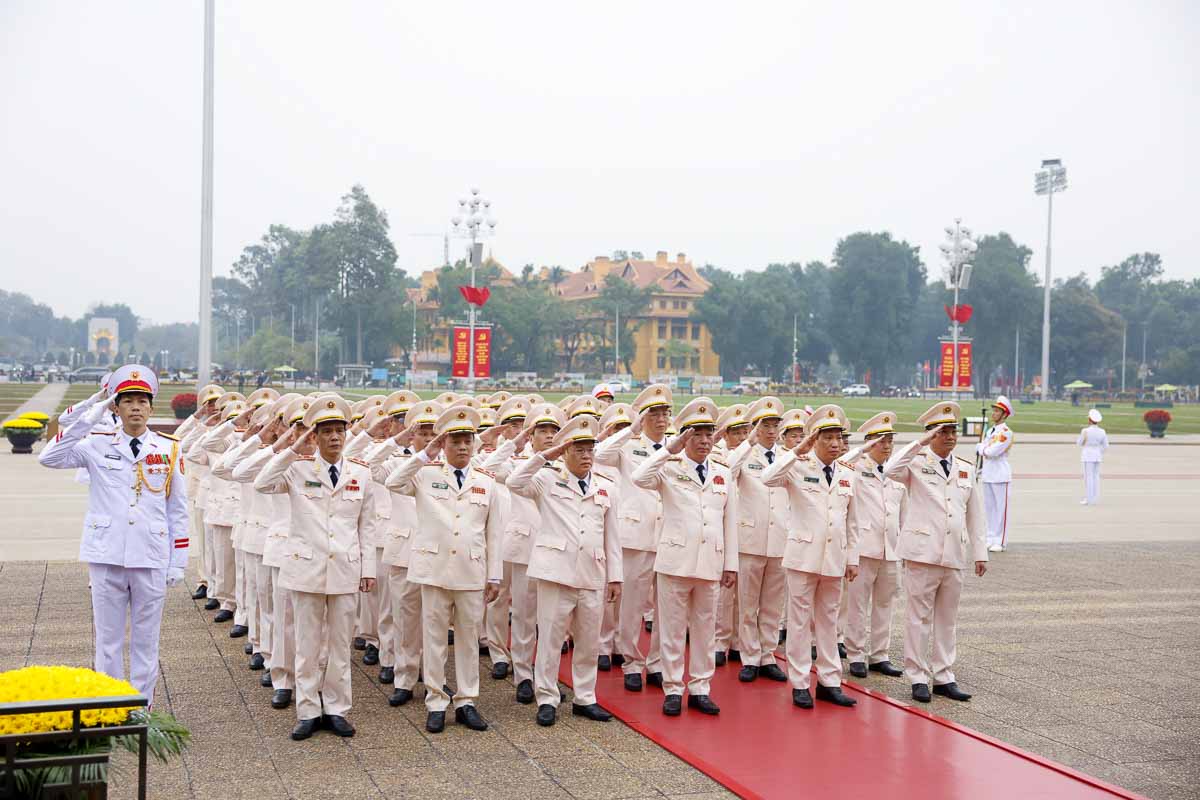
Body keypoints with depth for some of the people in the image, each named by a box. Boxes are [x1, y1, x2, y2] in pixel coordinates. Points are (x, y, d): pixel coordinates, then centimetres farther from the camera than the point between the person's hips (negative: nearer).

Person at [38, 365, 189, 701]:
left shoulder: (169, 449, 3)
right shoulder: (98, 444, 2)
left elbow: (178, 510, 5)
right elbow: (49, 458, -12)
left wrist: (178, 562, 2)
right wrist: (87, 420, -15)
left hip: (151, 559, 0)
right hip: (107, 557, 0)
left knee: (146, 641, 9)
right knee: (108, 640, 8)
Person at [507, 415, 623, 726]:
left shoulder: (606, 488, 12)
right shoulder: (548, 481, 3)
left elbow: (612, 537, 12)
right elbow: (514, 483, -15)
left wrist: (615, 577, 9)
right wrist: (544, 455, -13)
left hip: (593, 576, 4)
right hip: (556, 572, -3)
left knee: (589, 642, 10)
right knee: (551, 639, 2)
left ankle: (584, 699, 22)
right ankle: (547, 701, 12)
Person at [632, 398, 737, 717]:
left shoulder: (723, 473, 12)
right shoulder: (670, 468, 0)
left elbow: (730, 521, 12)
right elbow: (639, 478, -21)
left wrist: (731, 563, 9)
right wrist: (670, 449, -20)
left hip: (711, 563, 3)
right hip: (676, 560, -3)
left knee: (705, 628, 9)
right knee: (673, 628, 3)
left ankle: (699, 689, 18)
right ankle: (673, 690, 12)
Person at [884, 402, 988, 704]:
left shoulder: (967, 468, 14)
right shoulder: (916, 463, 0)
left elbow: (974, 514, 16)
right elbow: (891, 470, -23)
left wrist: (980, 552, 13)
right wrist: (920, 444, -23)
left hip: (955, 555, 5)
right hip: (923, 552, -5)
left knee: (947, 619, 10)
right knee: (920, 617, 1)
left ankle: (943, 677, 18)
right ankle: (918, 678, 8)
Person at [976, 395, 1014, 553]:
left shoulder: (1006, 432, -11)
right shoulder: (990, 431, 16)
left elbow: (993, 452, -18)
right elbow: (979, 448, 15)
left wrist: (982, 448, 0)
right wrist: (984, 449, -4)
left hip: (1001, 476, -8)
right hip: (988, 475, 8)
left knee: (1001, 509, -4)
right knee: (989, 508, 11)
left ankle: (1000, 542, -2)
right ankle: (990, 539, 18)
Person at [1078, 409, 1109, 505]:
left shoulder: (1085, 431, -15)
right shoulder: (1102, 432, 0)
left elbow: (1080, 443, -3)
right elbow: (1106, 446, 5)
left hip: (1088, 456, -5)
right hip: (1097, 456, 5)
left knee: (1088, 477, -2)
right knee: (1095, 476, 11)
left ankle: (1089, 499, -2)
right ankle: (1095, 499, 13)